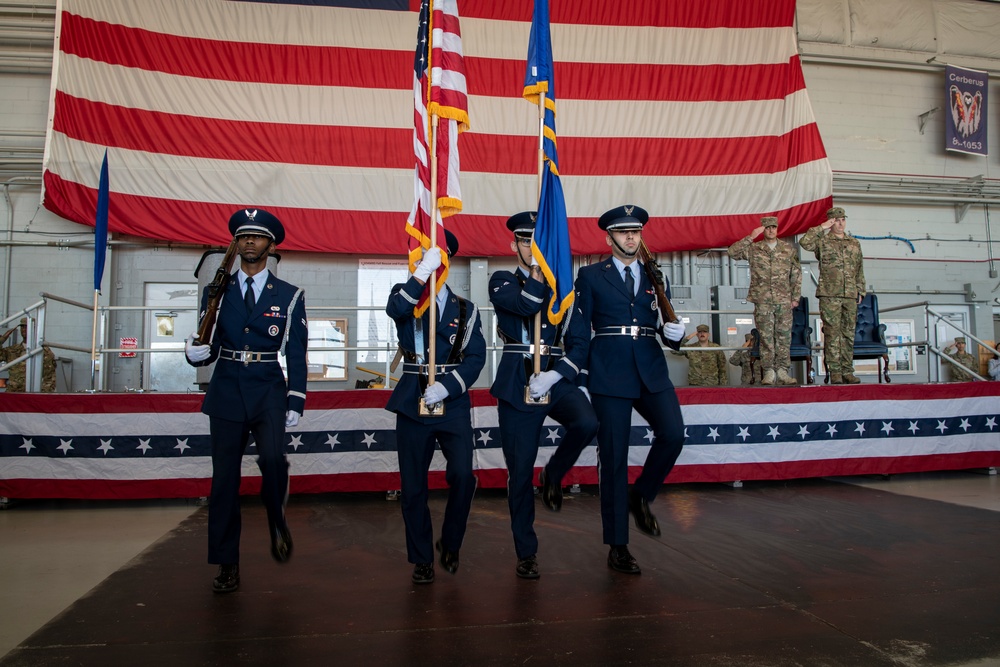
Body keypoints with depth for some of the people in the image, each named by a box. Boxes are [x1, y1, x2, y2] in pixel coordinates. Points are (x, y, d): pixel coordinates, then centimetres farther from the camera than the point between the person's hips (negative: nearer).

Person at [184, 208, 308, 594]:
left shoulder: (289, 296, 6)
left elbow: (296, 355, 3)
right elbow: (209, 347, 9)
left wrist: (296, 402, -5)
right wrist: (195, 353, -15)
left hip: (269, 392, -2)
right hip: (226, 392, 2)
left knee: (273, 457, -24)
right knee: (224, 479, 3)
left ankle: (277, 521, 7)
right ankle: (227, 566, 15)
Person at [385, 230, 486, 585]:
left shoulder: (465, 309, 9)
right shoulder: (404, 296, 7)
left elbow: (476, 356, -1)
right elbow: (396, 309, -19)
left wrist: (447, 386, -15)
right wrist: (423, 271, -27)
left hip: (453, 403, 0)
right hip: (412, 403, 0)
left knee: (462, 476, -11)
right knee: (412, 486, 4)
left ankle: (450, 544, 16)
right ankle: (422, 559, 21)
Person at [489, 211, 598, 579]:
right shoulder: (502, 281, 5)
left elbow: (578, 342, 5)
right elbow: (527, 304, -18)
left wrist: (556, 374, -10)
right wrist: (539, 271, -8)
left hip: (558, 379, 2)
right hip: (517, 384, -2)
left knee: (587, 424, -29)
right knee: (520, 471, 2)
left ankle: (553, 474, 4)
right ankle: (526, 553, 21)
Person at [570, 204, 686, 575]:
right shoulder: (591, 276, 5)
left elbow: (666, 329, 16)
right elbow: (578, 332, 3)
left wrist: (674, 333, -8)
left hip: (652, 372, 3)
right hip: (609, 374, -3)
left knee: (673, 434, -18)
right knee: (613, 459, 0)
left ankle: (641, 496, 12)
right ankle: (617, 546, 12)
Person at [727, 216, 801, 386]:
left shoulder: (788, 249, 9)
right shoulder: (753, 249, 5)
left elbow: (797, 275, 11)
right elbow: (732, 252, -10)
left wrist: (795, 297, 6)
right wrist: (750, 237, -13)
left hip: (784, 301, 2)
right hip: (762, 301, -1)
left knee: (784, 336, 3)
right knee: (766, 337, 0)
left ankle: (782, 370, 10)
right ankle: (768, 372, 5)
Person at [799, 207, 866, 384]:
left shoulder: (854, 243, 18)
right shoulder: (822, 241, 3)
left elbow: (859, 269, 21)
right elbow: (804, 242, -18)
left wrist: (860, 291, 15)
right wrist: (822, 228, -11)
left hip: (850, 295, 5)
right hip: (829, 295, -4)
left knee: (849, 333, 6)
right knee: (832, 333, -5)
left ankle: (847, 371, 12)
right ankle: (835, 371, -1)